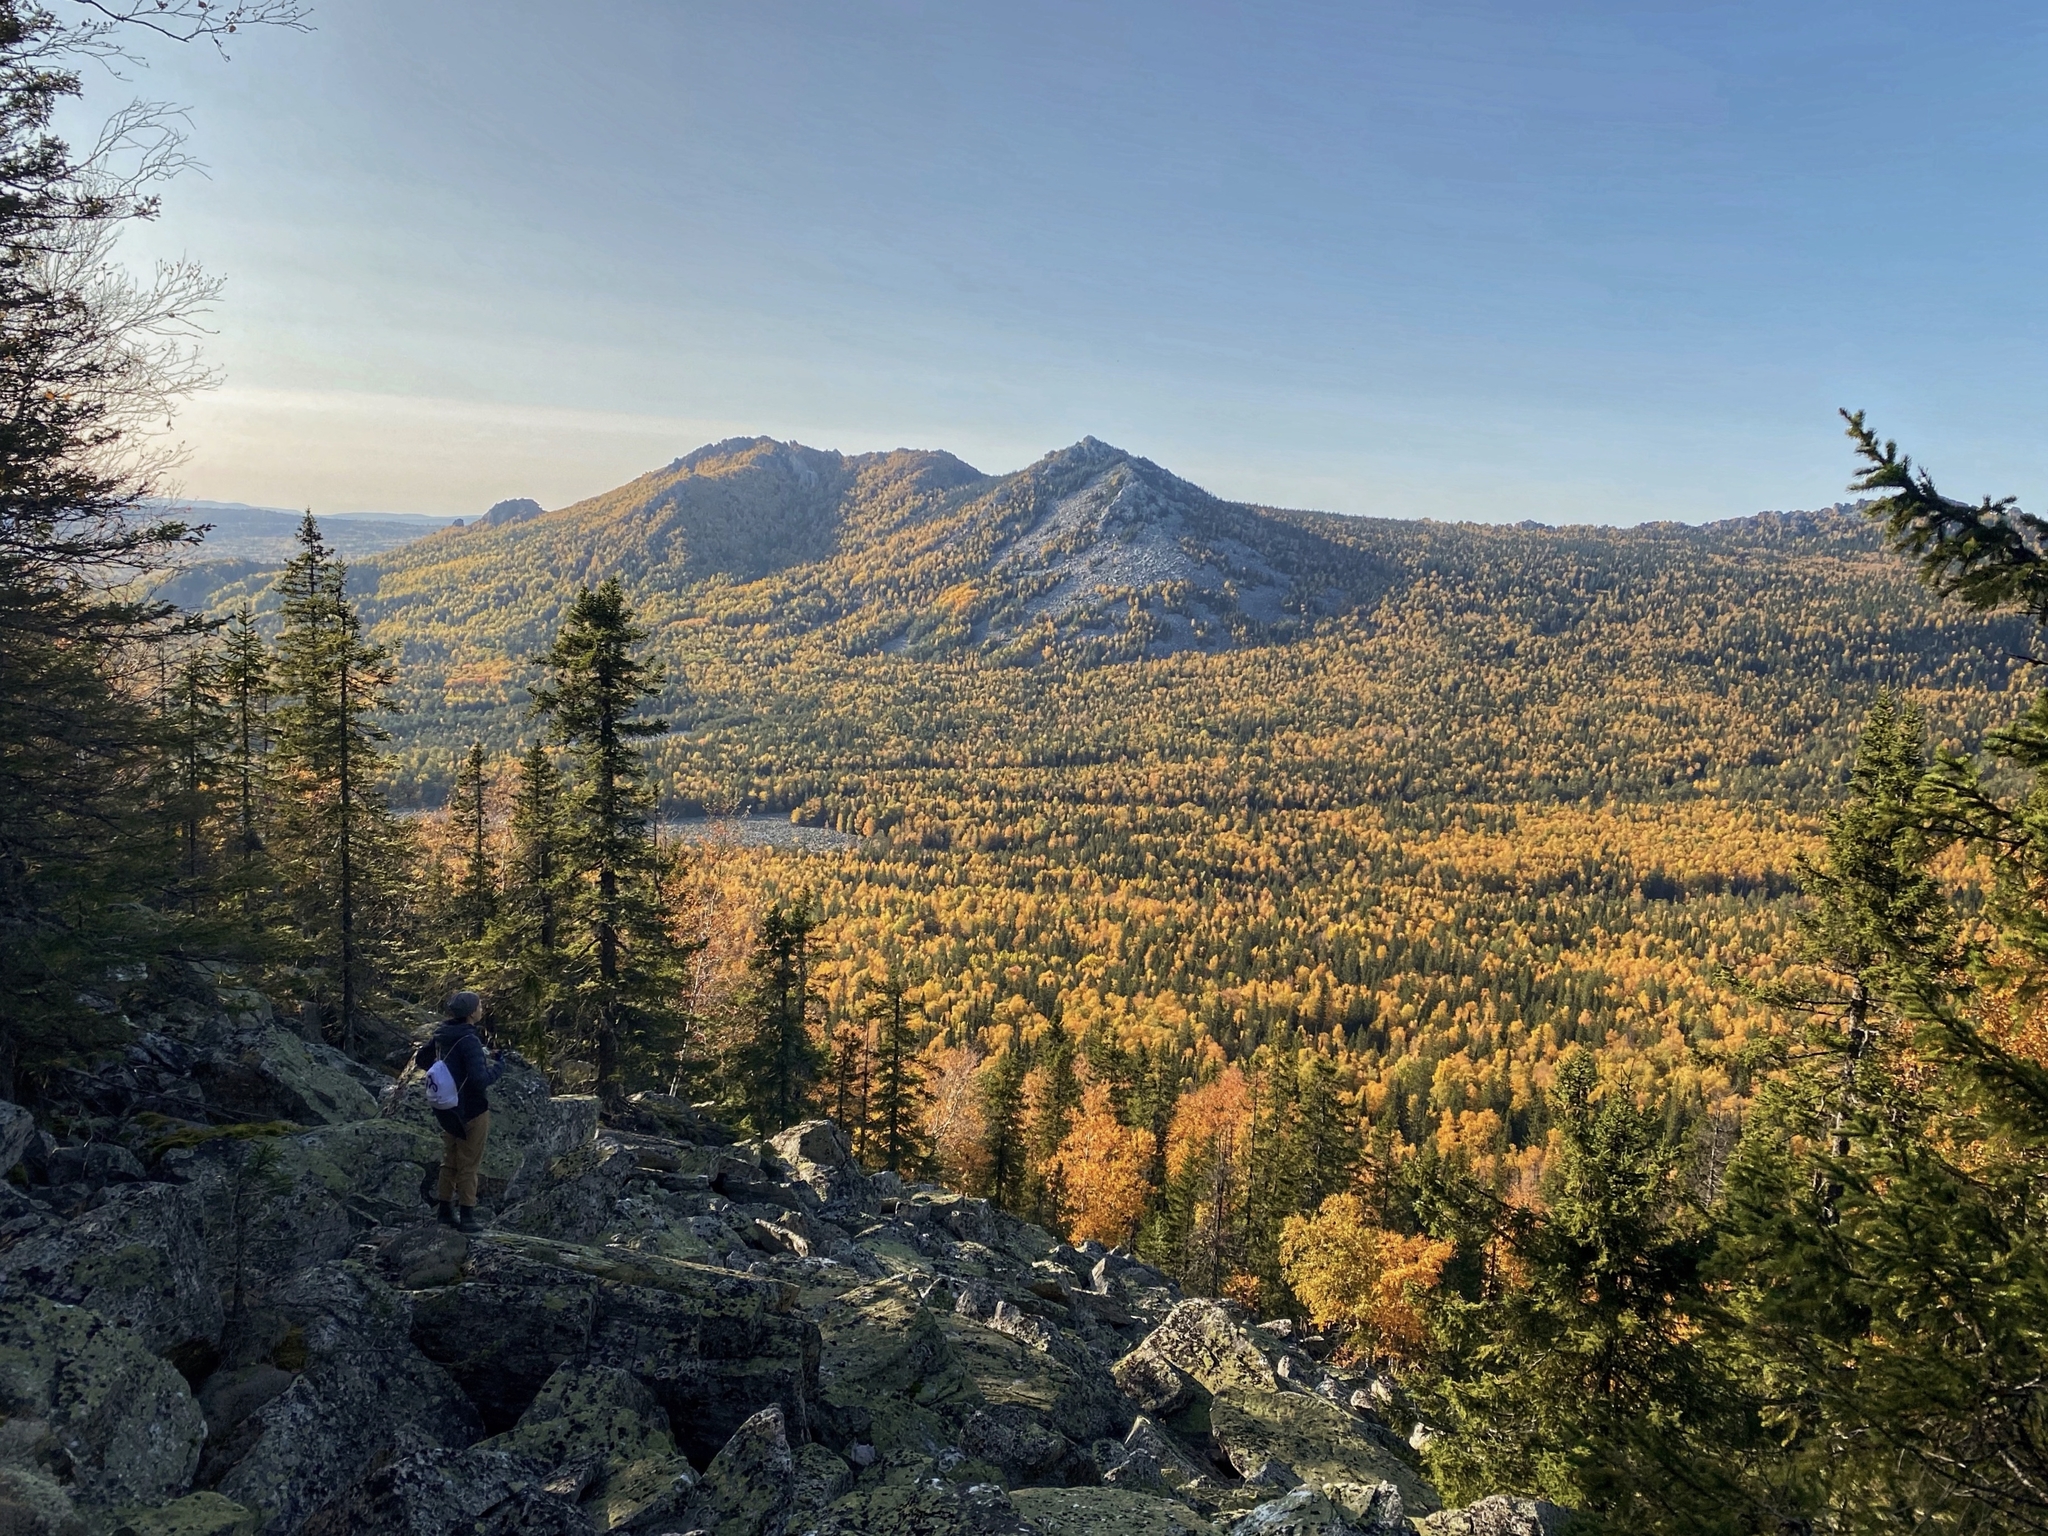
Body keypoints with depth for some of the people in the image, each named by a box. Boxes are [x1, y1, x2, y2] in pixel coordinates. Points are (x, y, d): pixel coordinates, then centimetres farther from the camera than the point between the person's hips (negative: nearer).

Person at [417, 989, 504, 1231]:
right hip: (471, 1111, -7)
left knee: (449, 1161, 19)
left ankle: (445, 1211, 27)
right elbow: (480, 1080, -30)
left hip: (447, 1109, 7)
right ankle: (467, 1217, 12)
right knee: (468, 1164, 5)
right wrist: (498, 1066, -13)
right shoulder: (469, 1041, -25)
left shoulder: (441, 1035, -1)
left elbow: (421, 1061, 14)